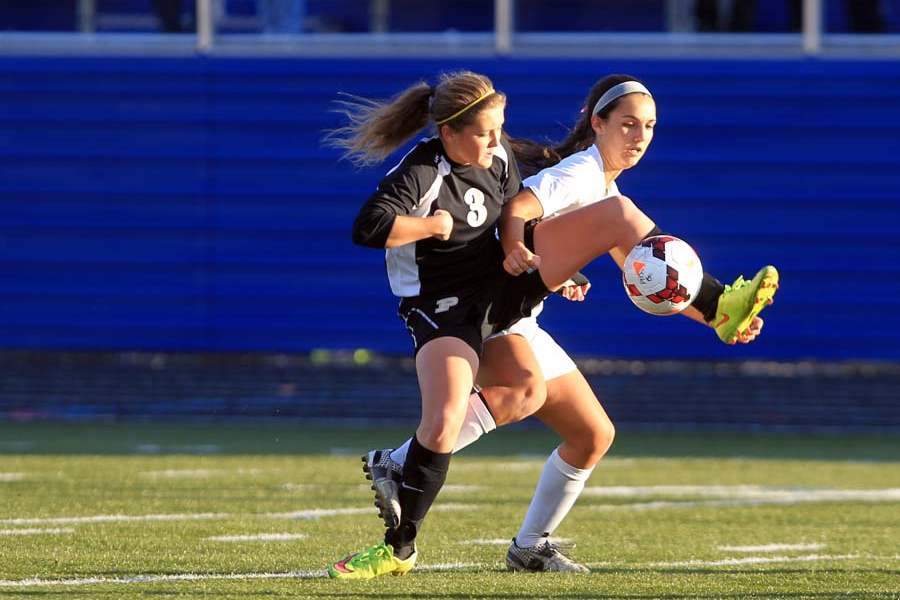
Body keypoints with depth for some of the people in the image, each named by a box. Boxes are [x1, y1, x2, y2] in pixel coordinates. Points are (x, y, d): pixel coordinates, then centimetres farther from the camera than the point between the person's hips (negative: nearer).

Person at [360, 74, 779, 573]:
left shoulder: (604, 189, 21)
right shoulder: (576, 173, -8)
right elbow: (516, 208, -26)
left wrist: (714, 321, 12)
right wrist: (515, 247, -48)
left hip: (517, 325, 9)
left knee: (594, 436, 9)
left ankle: (530, 547, 19)